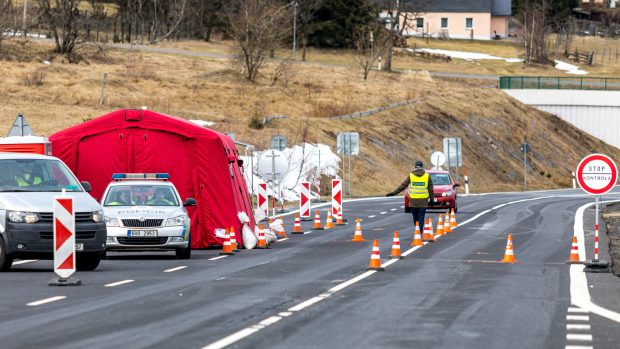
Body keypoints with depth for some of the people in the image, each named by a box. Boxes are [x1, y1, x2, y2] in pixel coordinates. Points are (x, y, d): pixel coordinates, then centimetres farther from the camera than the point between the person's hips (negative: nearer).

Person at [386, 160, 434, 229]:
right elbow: (430, 189, 5)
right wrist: (431, 199, 12)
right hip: (423, 201, 0)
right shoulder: (427, 176, 2)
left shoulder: (411, 175, 1)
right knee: (421, 218, 0)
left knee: (415, 218, 12)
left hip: (413, 200, 0)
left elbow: (403, 185, 3)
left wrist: (394, 193, 10)